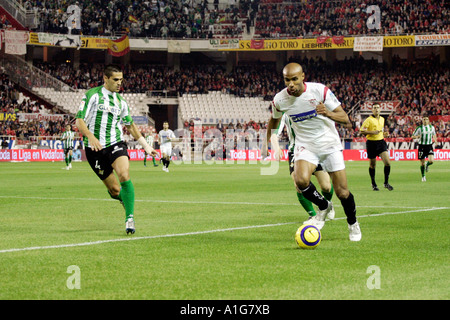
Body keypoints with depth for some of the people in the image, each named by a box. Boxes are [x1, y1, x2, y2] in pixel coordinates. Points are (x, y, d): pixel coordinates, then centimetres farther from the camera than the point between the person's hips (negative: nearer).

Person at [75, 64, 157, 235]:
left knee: (124, 176, -26)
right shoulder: (92, 95, -1)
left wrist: (146, 146, 26)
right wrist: (91, 137, -25)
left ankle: (130, 218, -21)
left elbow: (130, 125, 26)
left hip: (115, 144, 2)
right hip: (95, 148, -2)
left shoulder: (121, 101, 13)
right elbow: (80, 121, -7)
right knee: (114, 190, -2)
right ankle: (124, 198, 35)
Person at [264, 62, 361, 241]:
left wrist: (328, 114, -34)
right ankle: (323, 206, 2)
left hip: (329, 144, -1)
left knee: (342, 192, -5)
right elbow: (274, 120, 15)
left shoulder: (320, 91, -17)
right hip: (305, 146, 1)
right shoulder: (280, 100, -10)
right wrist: (267, 143, 15)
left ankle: (353, 224, 26)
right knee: (301, 180, -28)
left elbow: (345, 119, -15)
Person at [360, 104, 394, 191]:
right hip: (371, 143, -4)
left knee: (387, 162, -11)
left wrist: (384, 134, 7)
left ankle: (386, 183, 2)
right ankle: (373, 184, 21)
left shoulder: (382, 119, 13)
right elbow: (362, 130, -11)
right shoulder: (369, 120, -6)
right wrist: (372, 132, -21)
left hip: (381, 142, 4)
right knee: (372, 165, 5)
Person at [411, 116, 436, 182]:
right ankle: (423, 176, 22)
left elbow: (434, 135, 23)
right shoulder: (419, 128, -3)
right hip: (422, 146, -1)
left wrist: (435, 141, 9)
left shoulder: (432, 127, 5)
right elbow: (413, 136, 1)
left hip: (429, 146, 1)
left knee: (431, 161, -17)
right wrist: (417, 136, -19)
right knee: (422, 163, 2)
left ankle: (427, 165, 20)